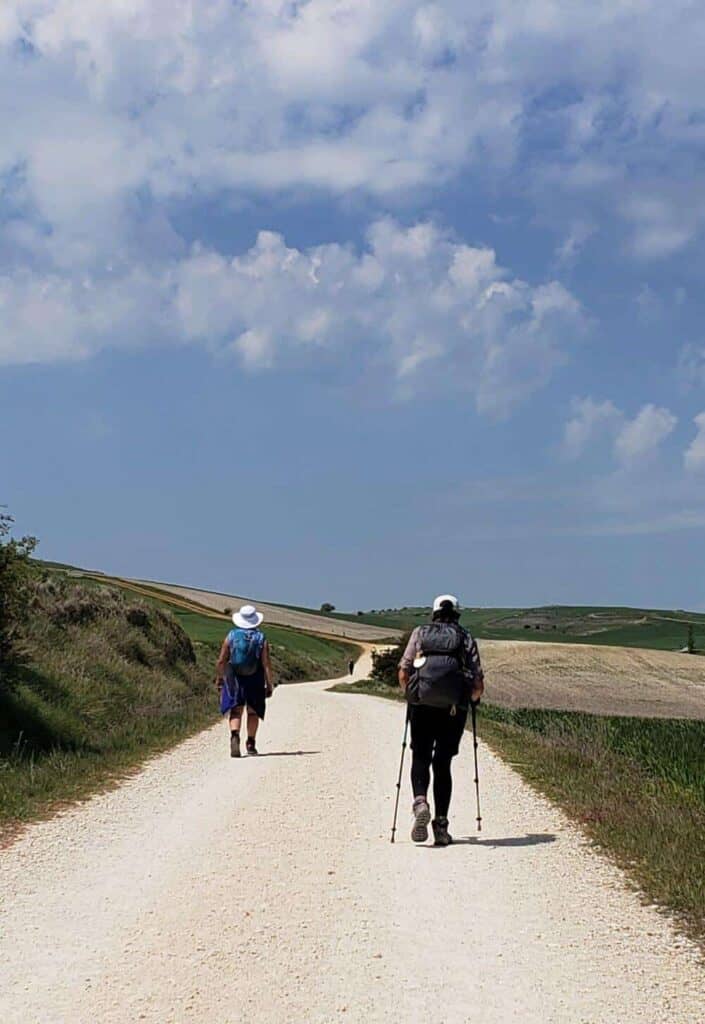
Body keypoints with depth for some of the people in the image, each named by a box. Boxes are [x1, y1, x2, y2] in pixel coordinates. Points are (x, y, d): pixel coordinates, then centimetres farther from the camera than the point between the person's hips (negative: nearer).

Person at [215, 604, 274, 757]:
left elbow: (221, 661, -1)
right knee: (253, 712, 14)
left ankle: (235, 736, -27)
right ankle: (251, 744, 19)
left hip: (235, 679, 0)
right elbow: (266, 664, -9)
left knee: (236, 710, -1)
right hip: (255, 681, 0)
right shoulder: (261, 639, -4)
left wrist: (219, 678, 12)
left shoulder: (231, 636, -2)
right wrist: (270, 684, -3)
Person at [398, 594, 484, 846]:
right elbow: (478, 685, 4)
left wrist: (411, 695, 21)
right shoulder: (466, 639, 11)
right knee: (443, 764, 10)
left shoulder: (420, 633, 10)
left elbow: (403, 674, 4)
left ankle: (420, 802, -16)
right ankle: (441, 824, 6)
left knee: (420, 758, 12)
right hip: (454, 709, 1)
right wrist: (472, 699, 25)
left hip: (422, 706, 0)